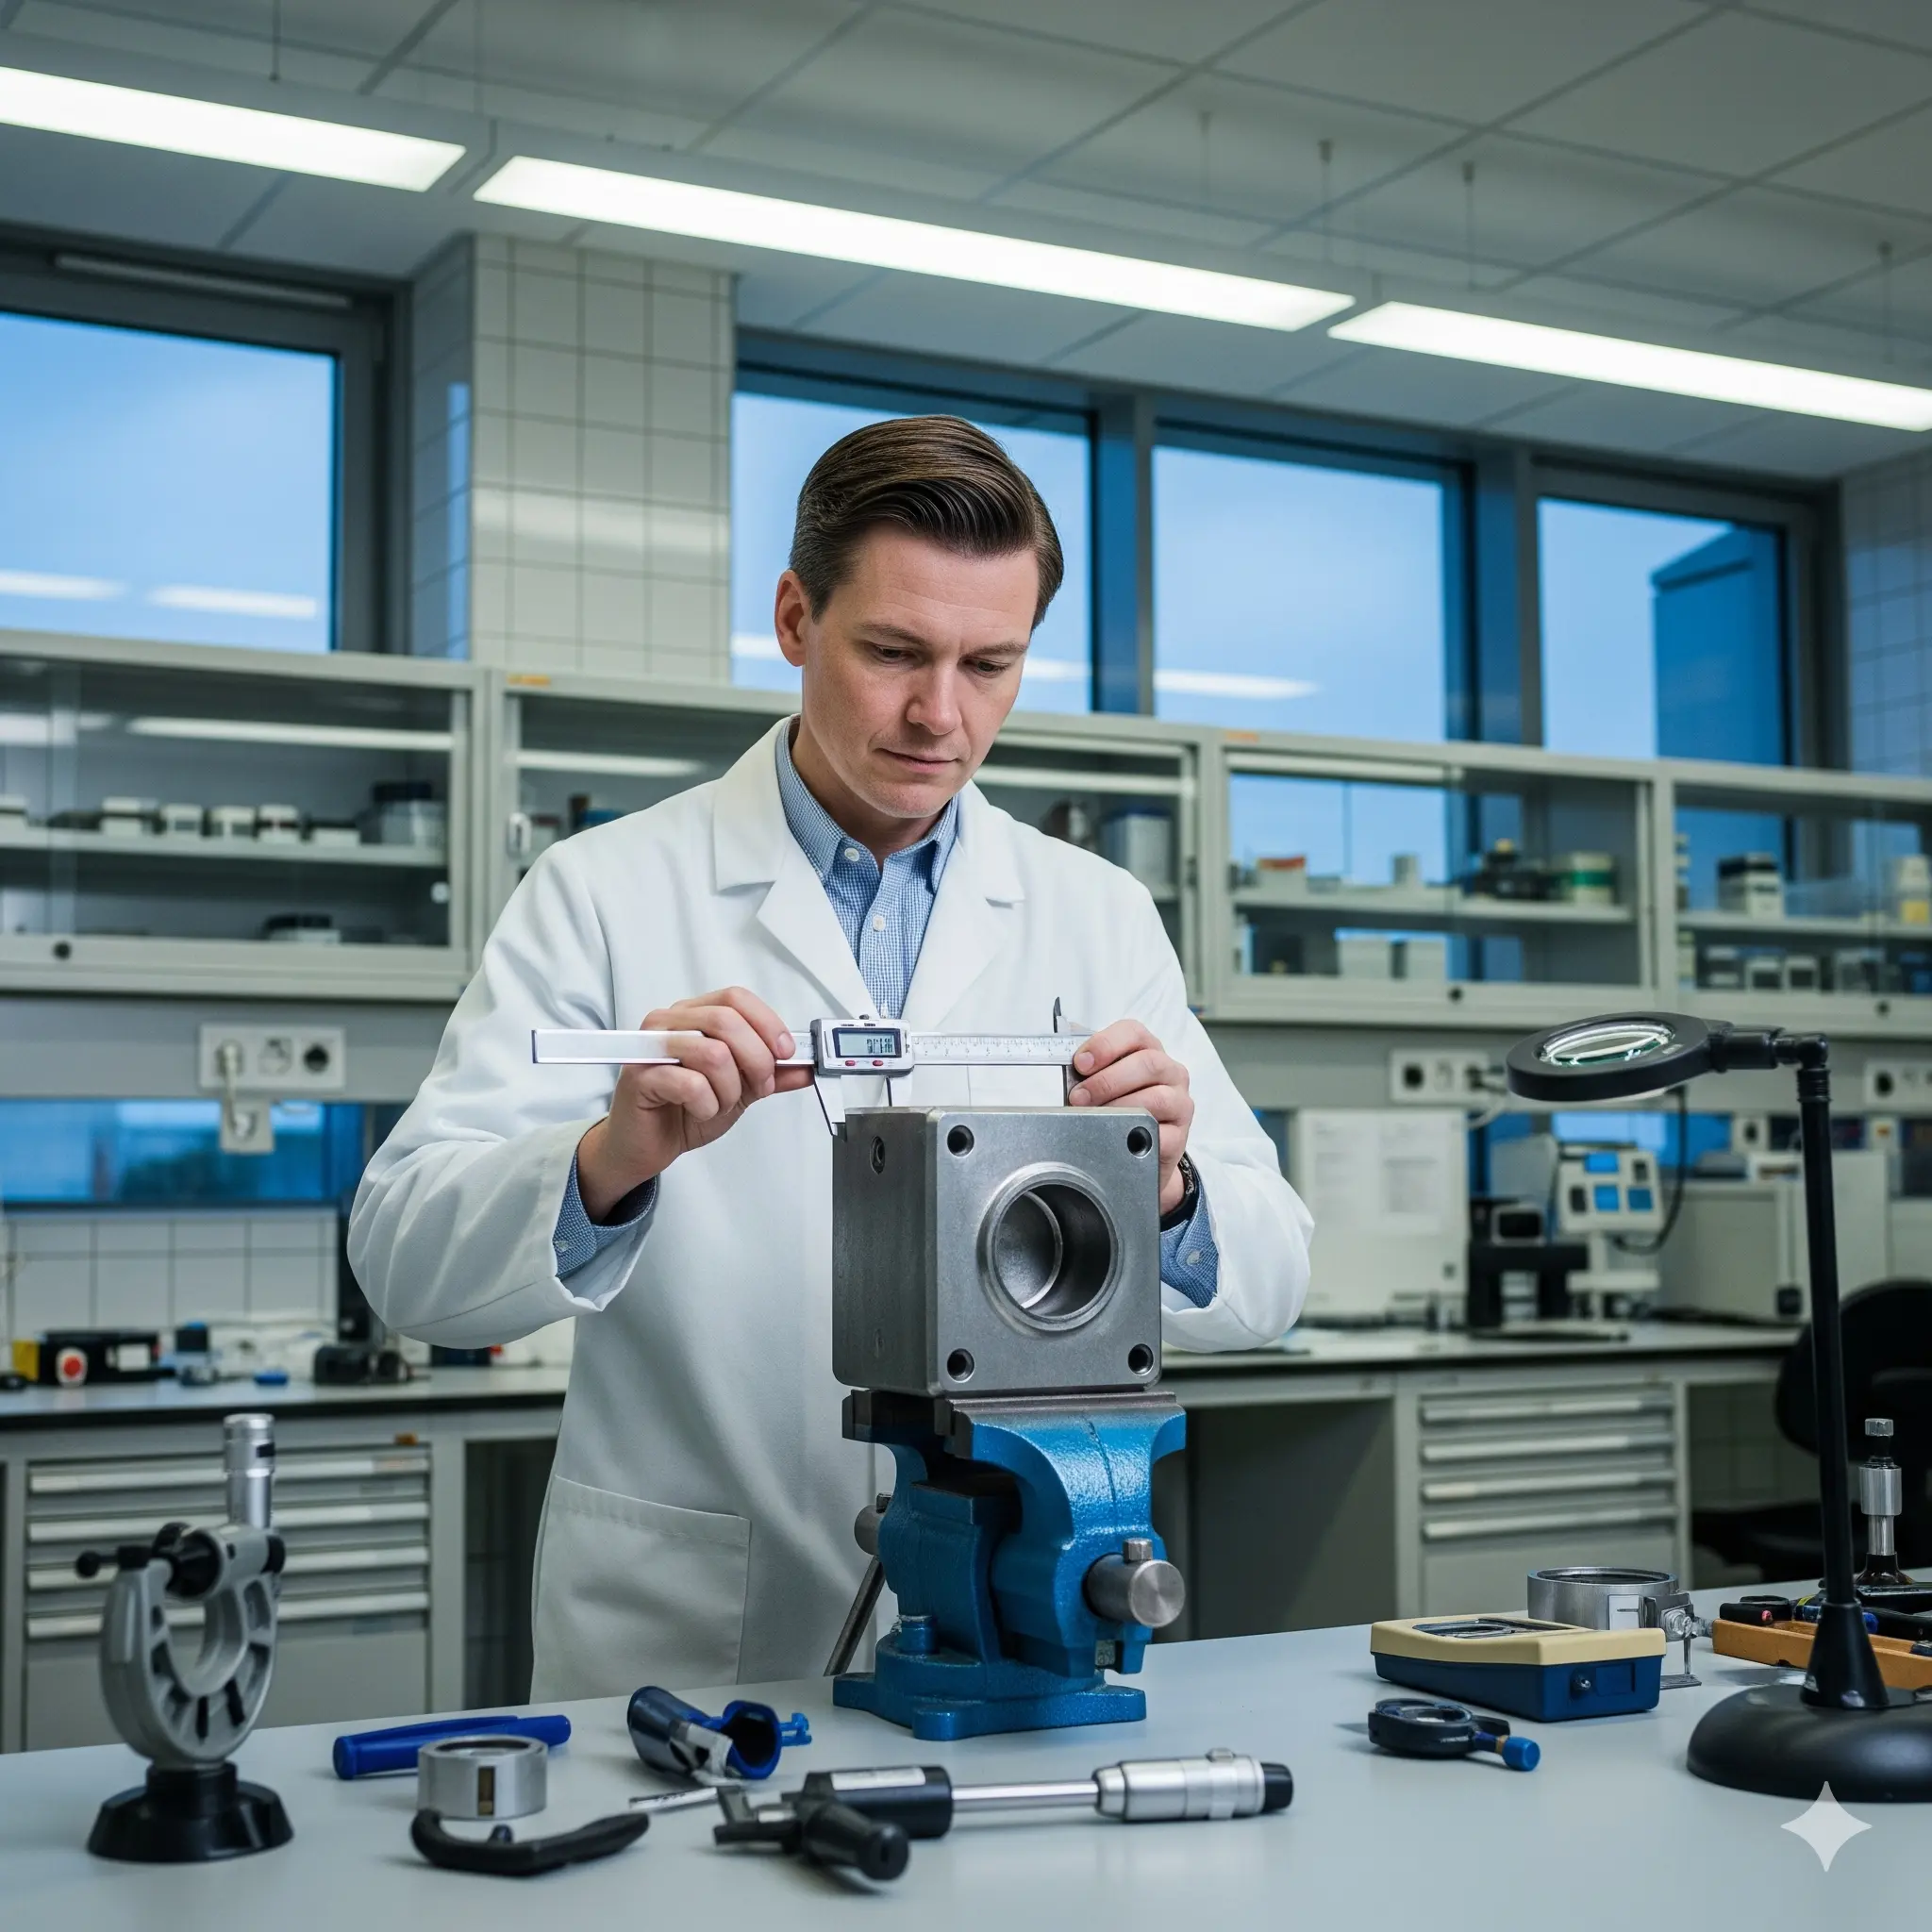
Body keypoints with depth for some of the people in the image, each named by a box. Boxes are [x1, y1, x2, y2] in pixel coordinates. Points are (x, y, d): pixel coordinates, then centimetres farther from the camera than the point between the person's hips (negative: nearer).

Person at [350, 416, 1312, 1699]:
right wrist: (611, 1158, -26)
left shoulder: (1099, 918, 8)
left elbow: (1264, 1281, 5)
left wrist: (1166, 1189, -17)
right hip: (683, 1648, -2)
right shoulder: (607, 896, 0)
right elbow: (407, 1261, -7)